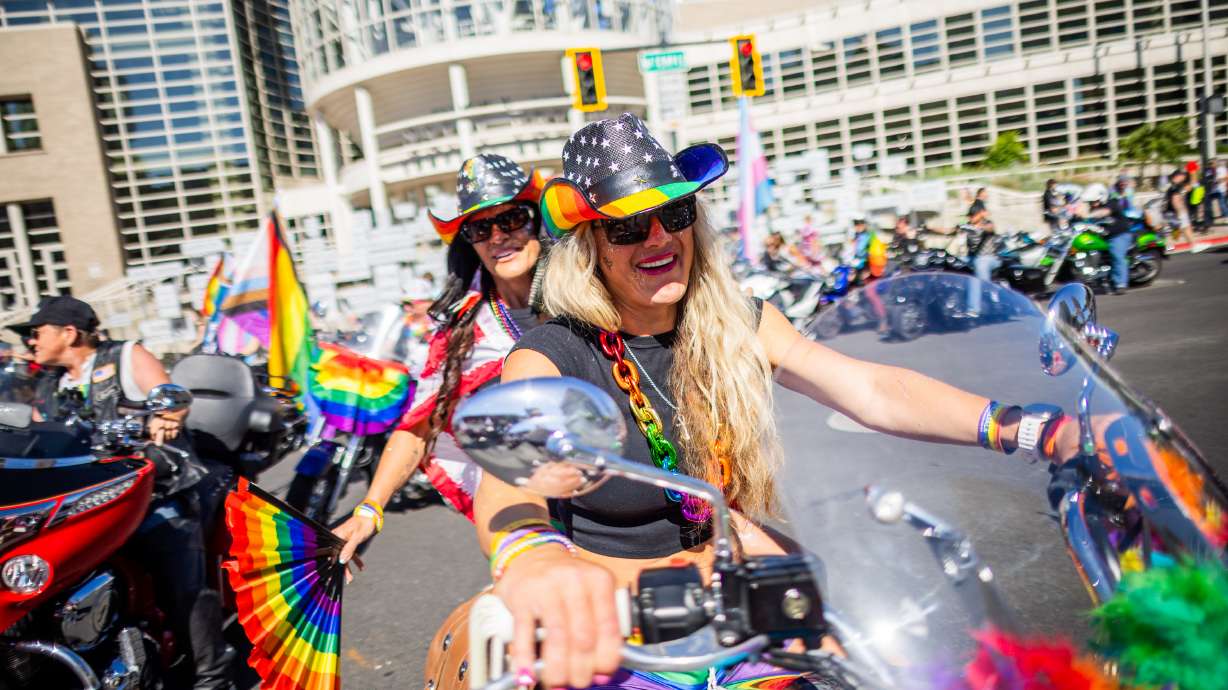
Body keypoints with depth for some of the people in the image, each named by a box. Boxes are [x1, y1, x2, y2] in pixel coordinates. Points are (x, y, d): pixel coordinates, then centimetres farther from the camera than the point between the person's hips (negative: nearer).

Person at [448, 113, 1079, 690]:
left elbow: (872, 391, -13)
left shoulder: (736, 325, -1)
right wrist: (529, 559, -59)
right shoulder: (553, 356, -14)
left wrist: (1025, 427, -29)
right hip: (607, 632, -3)